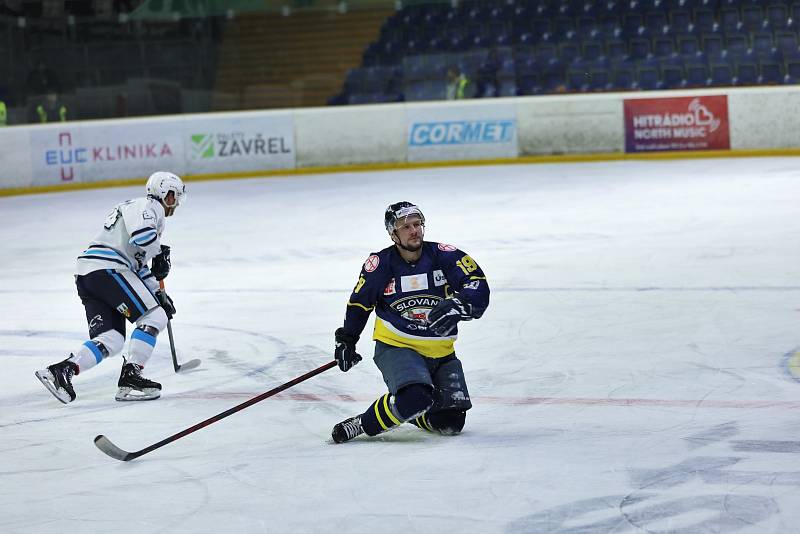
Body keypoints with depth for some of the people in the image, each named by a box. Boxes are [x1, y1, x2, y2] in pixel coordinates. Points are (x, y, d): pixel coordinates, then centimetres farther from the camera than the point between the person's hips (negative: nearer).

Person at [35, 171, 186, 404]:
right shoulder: (150, 206, -1)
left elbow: (137, 263, 32)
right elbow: (142, 236, -23)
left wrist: (158, 293, 28)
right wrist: (161, 251, -4)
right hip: (106, 269, -10)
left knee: (111, 340, 4)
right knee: (154, 317, -5)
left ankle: (61, 369, -10)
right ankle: (130, 378, -10)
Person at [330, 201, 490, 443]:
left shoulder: (444, 256, -8)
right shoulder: (380, 264, -8)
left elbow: (478, 288, -15)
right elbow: (359, 303, 8)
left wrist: (457, 306, -34)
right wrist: (346, 340, 11)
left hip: (441, 352, 3)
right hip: (396, 348, -3)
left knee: (451, 423, -1)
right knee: (415, 397, -32)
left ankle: (409, 412, 27)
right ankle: (364, 424, -13)